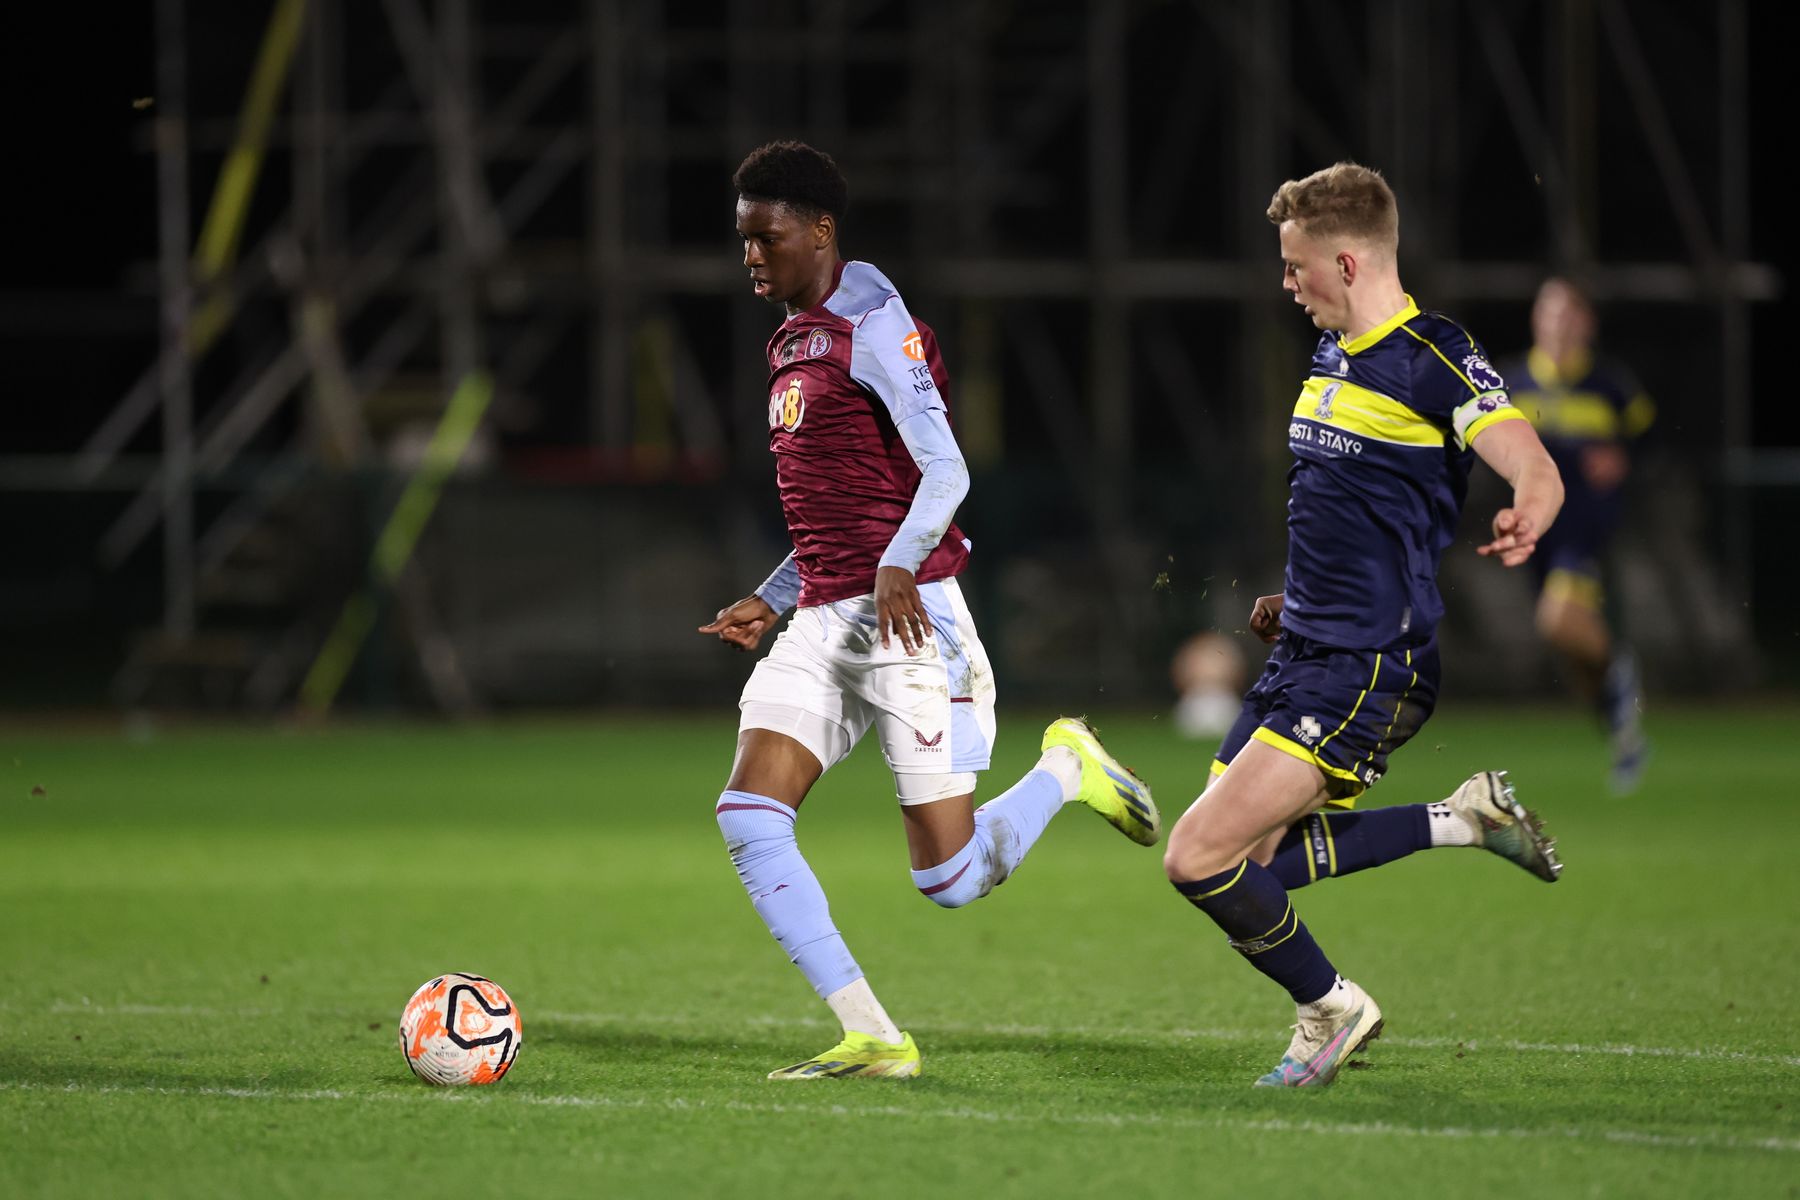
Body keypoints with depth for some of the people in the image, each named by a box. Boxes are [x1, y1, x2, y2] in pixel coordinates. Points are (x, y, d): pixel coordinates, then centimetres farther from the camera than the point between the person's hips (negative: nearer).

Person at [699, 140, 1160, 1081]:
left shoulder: (872, 326, -9)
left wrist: (898, 567, -33)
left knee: (951, 880, -9)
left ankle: (1067, 769, 21)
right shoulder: (794, 342, 19)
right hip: (820, 621, 9)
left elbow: (945, 471, -19)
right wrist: (771, 600, 23)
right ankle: (871, 1039, -9)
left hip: (903, 616, -9)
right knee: (747, 822, -12)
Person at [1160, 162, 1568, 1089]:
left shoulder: (1435, 360, -14)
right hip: (1307, 654, 10)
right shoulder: (1333, 355, 14)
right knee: (1243, 857, 10)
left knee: (1200, 857, -15)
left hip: (1368, 667, -10)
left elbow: (1536, 469, -28)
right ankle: (1462, 820, 18)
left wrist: (1525, 520, -50)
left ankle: (1328, 1006, 8)